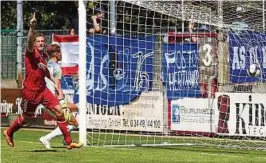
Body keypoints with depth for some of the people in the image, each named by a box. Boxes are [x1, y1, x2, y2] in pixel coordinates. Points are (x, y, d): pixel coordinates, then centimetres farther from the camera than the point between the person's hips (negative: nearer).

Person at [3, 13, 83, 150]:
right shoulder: (32, 52, -13)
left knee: (59, 111, -5)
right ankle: (9, 132, 40)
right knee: (27, 118, 11)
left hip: (43, 90, 6)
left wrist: (53, 79, 18)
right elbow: (29, 41, -36)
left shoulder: (44, 55, 8)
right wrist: (32, 28, -53)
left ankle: (68, 142, 0)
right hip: (30, 91, -6)